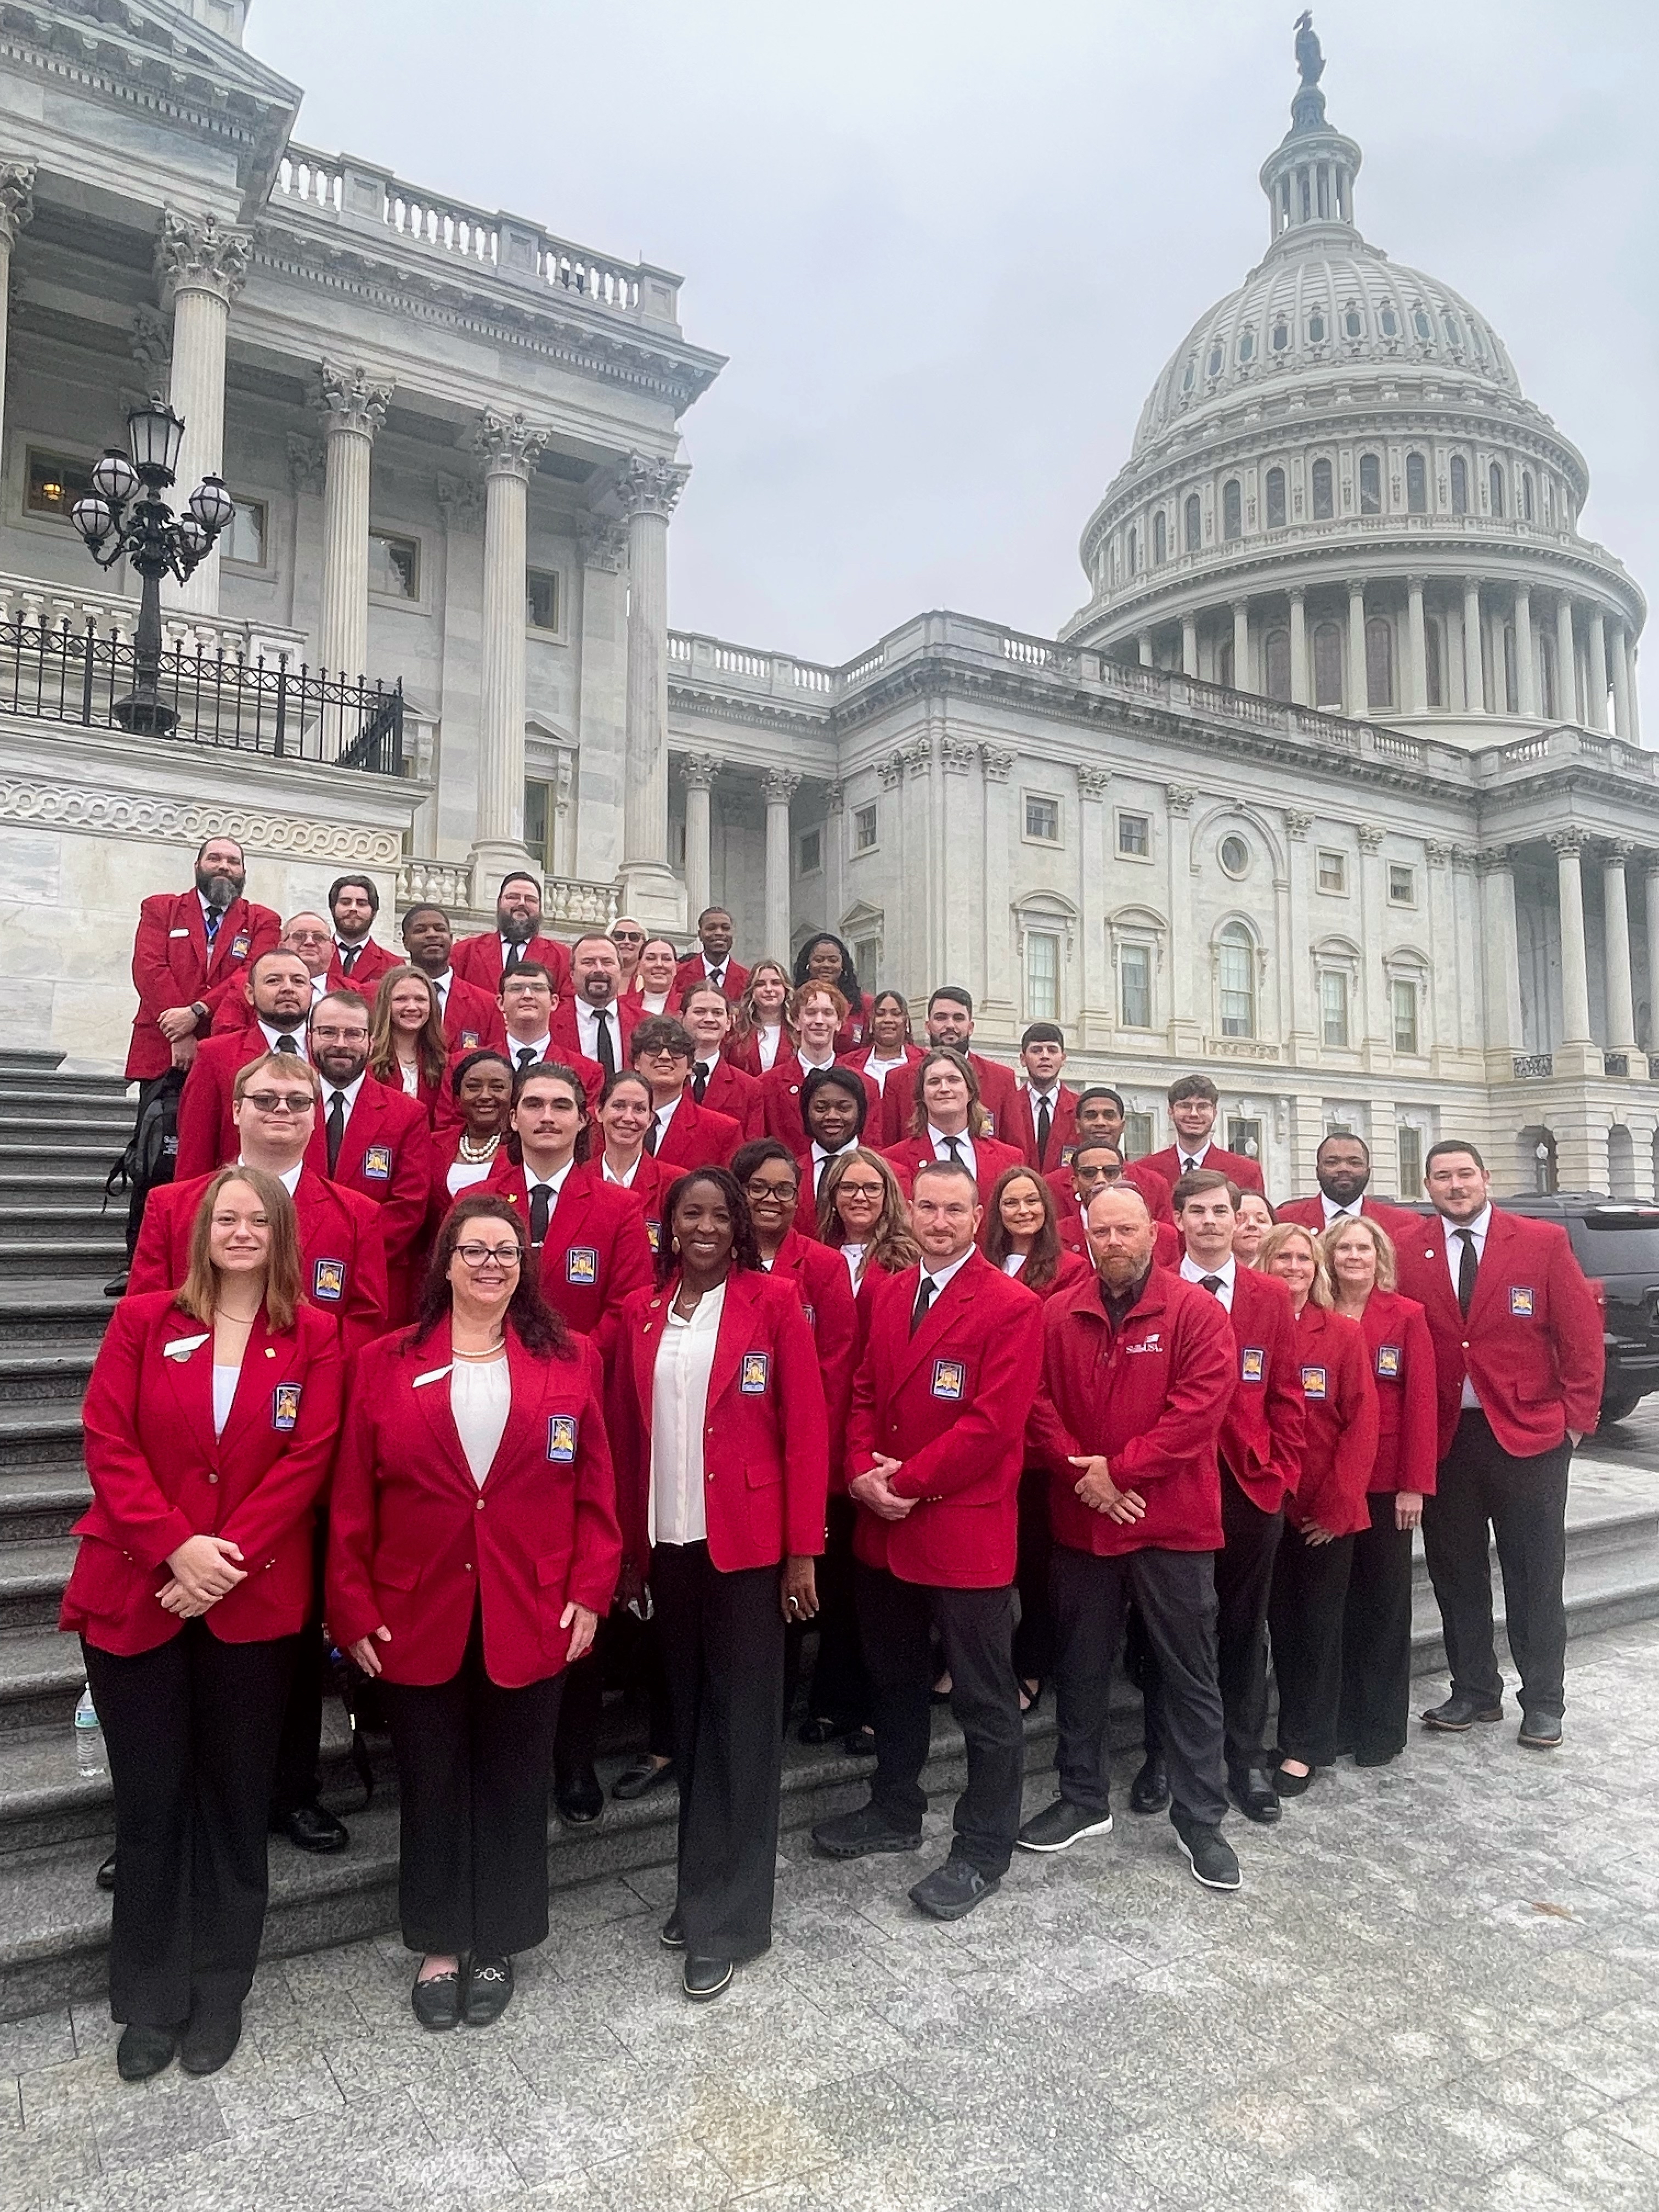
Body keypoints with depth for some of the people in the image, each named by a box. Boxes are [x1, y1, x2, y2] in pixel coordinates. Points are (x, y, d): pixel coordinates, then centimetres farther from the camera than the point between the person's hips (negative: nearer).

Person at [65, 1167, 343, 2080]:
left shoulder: (315, 1336, -1)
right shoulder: (143, 1319, 1)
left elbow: (308, 1458, -7)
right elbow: (108, 1442, -5)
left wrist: (229, 1558, -15)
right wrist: (177, 1547, -16)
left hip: (254, 1598, 0)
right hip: (135, 1591, 1)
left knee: (235, 1797, 12)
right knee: (148, 1798, 10)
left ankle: (219, 1994, 30)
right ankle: (151, 2000, 29)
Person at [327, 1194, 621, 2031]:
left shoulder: (571, 1361, -1)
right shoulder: (386, 1364, -1)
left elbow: (595, 1491, 0)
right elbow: (352, 1499, 0)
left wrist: (589, 1592, -5)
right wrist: (354, 1609, -4)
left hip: (530, 1617, 0)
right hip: (417, 1617, 0)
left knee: (512, 1784, 14)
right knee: (430, 1784, 15)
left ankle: (497, 1946, 34)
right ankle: (438, 1946, 35)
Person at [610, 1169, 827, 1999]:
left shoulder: (774, 1301, -6)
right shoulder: (641, 1312, 6)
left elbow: (806, 1427, -8)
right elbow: (630, 1434, 8)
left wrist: (802, 1550, -10)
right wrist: (629, 1545, 6)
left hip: (746, 1540, -4)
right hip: (668, 1541, 4)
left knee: (741, 1719, 5)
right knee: (689, 1712, 15)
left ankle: (727, 1918, 17)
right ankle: (699, 1884, 32)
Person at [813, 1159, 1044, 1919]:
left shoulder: (1012, 1307, -13)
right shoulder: (888, 1295, 8)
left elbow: (992, 1425, -19)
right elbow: (863, 1394, 9)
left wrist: (906, 1483, -16)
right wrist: (862, 1473, -8)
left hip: (966, 1529, -6)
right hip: (884, 1527, 7)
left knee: (983, 1698, 8)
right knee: (894, 1678, 22)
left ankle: (984, 1848, 25)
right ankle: (895, 1809, 41)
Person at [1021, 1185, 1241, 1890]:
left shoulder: (1195, 1309, -7)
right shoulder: (1058, 1315, 3)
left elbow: (1201, 1404, -15)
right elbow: (1039, 1403, 0)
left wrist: (1120, 1469, -17)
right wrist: (1080, 1474, -14)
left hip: (1174, 1522, -3)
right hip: (1080, 1521, 3)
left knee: (1190, 1673, 8)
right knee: (1080, 1667, 15)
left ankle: (1200, 1819, 23)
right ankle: (1083, 1800, 32)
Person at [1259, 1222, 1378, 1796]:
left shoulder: (1345, 1334, -4)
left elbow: (1361, 1424, -6)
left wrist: (1337, 1503, -10)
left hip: (1327, 1510, -1)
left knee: (1317, 1625, 8)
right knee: (1281, 1622, 11)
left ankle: (1304, 1747, 21)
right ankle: (1299, 1736, 27)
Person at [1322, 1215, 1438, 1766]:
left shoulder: (1407, 1316, -3)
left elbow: (1420, 1401, -6)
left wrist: (1415, 1484, -10)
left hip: (1386, 1480, -2)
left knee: (1384, 1601, 8)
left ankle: (1382, 1726, 20)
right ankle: (1338, 1720, 22)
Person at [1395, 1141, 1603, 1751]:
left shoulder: (1543, 1241, -3)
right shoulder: (1407, 1253, 0)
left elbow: (1582, 1332, -1)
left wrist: (1577, 1417, -4)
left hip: (1530, 1434, -2)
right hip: (1442, 1438, 2)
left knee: (1535, 1576, 8)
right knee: (1456, 1573, 12)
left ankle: (1543, 1702, 22)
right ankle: (1474, 1691, 27)